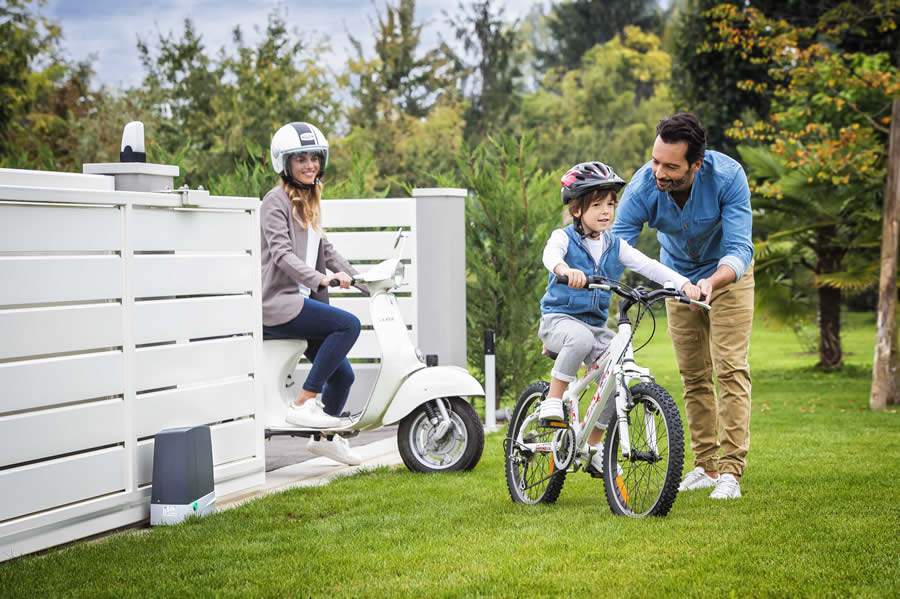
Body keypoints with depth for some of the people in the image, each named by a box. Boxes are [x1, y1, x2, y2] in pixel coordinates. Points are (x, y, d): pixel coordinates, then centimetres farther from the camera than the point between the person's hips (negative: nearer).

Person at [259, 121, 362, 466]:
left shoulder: (309, 202, 21)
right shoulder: (276, 201, -7)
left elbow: (324, 248, 24)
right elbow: (282, 253, -20)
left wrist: (352, 275, 10)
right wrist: (319, 278, -32)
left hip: (302, 301, 9)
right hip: (278, 303, -9)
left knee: (342, 374, 9)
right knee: (348, 324, -26)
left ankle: (326, 437, 33)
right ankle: (303, 405, -23)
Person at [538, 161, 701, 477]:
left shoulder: (615, 246, 8)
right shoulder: (564, 237, -6)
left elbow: (648, 266, -3)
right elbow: (550, 254, -30)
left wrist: (682, 283, -20)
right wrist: (566, 270, -54)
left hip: (596, 325, 5)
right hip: (559, 318, -5)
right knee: (581, 338, -39)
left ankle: (594, 446, 7)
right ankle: (553, 400, -24)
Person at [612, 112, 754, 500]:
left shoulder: (727, 176, -35)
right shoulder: (643, 186, -30)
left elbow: (739, 249, -37)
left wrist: (713, 281, -57)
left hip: (726, 274, -3)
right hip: (679, 278, 3)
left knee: (731, 369, -11)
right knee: (693, 377, 6)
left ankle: (730, 471, -11)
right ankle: (706, 466, 15)